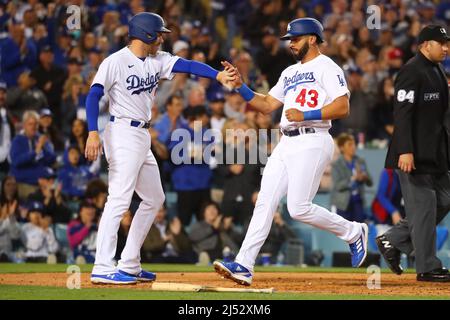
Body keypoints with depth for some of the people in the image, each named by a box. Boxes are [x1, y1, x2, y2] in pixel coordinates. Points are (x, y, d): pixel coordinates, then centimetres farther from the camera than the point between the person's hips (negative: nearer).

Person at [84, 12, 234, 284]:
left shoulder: (157, 60, 11)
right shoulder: (115, 62, -10)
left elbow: (187, 65, -1)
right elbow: (94, 95, -16)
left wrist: (218, 75, -18)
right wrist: (93, 133, -28)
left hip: (143, 137, 9)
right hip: (123, 134, -9)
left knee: (154, 199, 13)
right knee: (119, 199, -16)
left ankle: (129, 265, 17)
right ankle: (103, 269, -19)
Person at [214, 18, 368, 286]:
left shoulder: (327, 68, -3)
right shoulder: (290, 73, 23)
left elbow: (342, 107, -14)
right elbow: (266, 105, 22)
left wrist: (305, 115, -18)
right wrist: (240, 86, 10)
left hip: (312, 142, -8)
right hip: (286, 144, 8)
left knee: (299, 208, -13)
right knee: (265, 203, -2)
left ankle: (353, 232, 9)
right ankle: (244, 266, -7)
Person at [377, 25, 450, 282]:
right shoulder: (412, 71, -13)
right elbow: (402, 113, -20)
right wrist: (405, 151, -26)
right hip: (415, 154, -10)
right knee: (423, 206, -6)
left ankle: (393, 241, 18)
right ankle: (428, 268, -1)